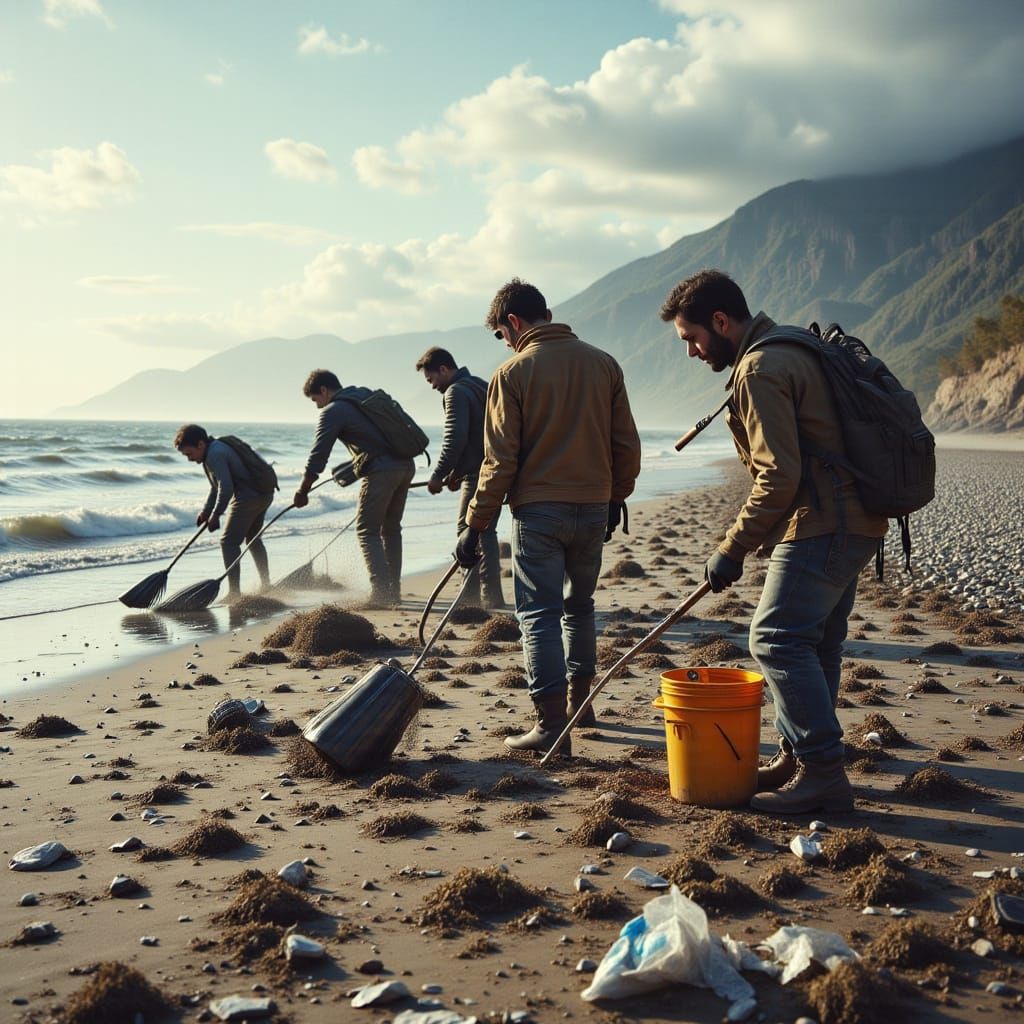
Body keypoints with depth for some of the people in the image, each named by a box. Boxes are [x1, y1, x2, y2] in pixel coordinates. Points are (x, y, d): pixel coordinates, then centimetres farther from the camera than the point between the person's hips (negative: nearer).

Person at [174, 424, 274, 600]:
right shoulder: (217, 449, 17)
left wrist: (215, 516, -17)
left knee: (229, 541, -8)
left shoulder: (215, 455, -17)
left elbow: (226, 488, -25)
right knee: (252, 538, 25)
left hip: (248, 498, -11)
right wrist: (206, 512, 16)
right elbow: (217, 487, 24)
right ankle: (266, 586, 35)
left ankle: (234, 592, -12)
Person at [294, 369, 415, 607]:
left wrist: (302, 492, 2)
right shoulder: (368, 396, 22)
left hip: (381, 471, -8)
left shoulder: (333, 411, -2)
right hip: (406, 465, 8)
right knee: (391, 528, 18)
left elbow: (318, 454, -6)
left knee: (367, 531, -2)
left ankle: (380, 592, -12)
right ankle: (393, 590, 21)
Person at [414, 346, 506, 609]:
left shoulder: (456, 392, -11)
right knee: (485, 533, 13)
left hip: (477, 475, -10)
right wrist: (457, 472, 20)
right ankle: (491, 597, 16)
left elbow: (455, 439, -20)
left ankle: (472, 597, -5)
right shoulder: (480, 387, 19)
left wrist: (438, 475, -11)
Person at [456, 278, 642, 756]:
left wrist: (475, 525, -5)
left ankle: (551, 722, -5)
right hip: (593, 509, 5)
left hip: (538, 511, -5)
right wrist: (616, 498, 22)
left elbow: (500, 460, -11)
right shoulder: (604, 364, 6)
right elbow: (627, 445, 8)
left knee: (540, 613, -1)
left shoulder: (514, 371, -8)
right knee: (579, 606, 21)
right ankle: (579, 701, 31)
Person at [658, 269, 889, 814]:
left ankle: (823, 773, -8)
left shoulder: (760, 370, -15)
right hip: (853, 522, 11)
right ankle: (799, 757, 24)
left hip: (822, 525, -11)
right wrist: (749, 541, 24)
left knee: (778, 639, -10)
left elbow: (779, 477, -21)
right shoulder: (793, 351, 18)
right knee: (814, 644, 15)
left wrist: (732, 549, -14)